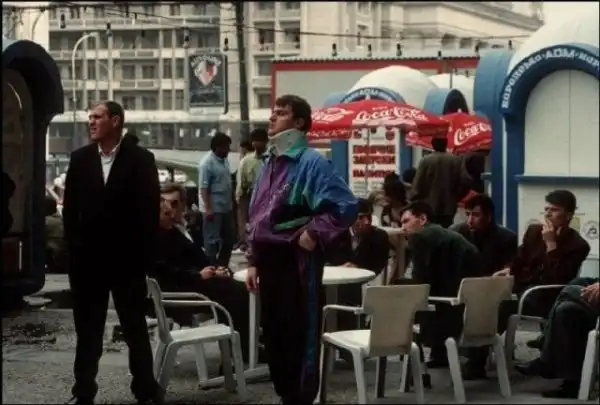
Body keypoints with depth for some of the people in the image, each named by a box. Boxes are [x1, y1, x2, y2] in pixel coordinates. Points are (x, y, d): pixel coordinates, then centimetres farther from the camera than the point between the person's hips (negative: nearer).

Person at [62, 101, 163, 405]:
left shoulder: (140, 159, -4)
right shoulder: (80, 158, 5)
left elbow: (150, 209, -6)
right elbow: (70, 208, 7)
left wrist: (144, 254, -10)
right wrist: (73, 248, 0)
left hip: (127, 259, -3)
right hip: (87, 258, 3)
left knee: (135, 328, 7)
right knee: (87, 330, 9)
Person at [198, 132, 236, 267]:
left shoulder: (224, 160, 10)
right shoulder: (207, 163, -16)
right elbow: (204, 188, -19)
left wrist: (231, 202, 19)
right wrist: (208, 209, -23)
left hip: (226, 207, 9)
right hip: (213, 209, -9)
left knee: (230, 238, 15)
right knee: (212, 240, -2)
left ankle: (222, 266, 26)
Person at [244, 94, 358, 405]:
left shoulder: (312, 162, -13)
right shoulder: (270, 163, 13)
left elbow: (346, 206, -19)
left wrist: (315, 233, -15)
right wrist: (253, 261, 15)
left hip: (296, 259, -8)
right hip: (269, 258, 8)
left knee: (300, 333, -1)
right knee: (273, 332, 15)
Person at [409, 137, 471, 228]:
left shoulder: (426, 160, -8)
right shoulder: (456, 160, 1)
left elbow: (417, 185, -10)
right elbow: (466, 181, -5)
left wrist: (412, 200, 4)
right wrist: (456, 197, 10)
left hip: (429, 208, -3)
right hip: (449, 208, 3)